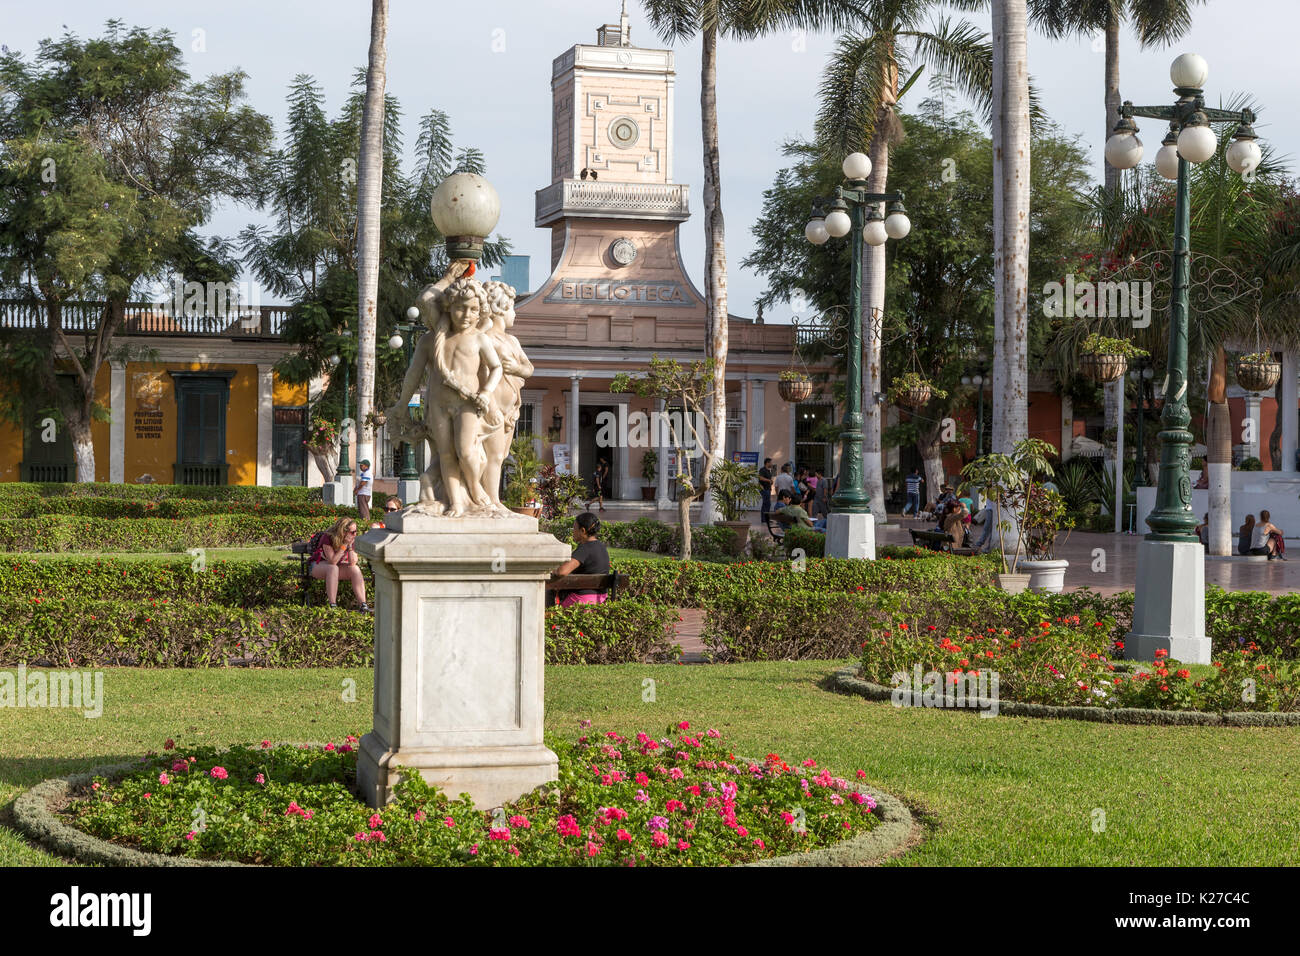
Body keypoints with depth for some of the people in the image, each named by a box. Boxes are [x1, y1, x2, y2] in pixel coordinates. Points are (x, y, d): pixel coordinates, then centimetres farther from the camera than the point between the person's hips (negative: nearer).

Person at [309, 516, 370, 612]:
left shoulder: (353, 540, -12)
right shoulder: (328, 538, -27)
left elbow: (352, 563, -18)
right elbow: (333, 561, -31)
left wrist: (350, 546, -28)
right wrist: (344, 545, -34)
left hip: (337, 565, 5)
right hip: (318, 565, -5)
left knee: (355, 569, -22)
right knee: (333, 568, -37)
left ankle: (362, 604, -27)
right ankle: (332, 606, -38)